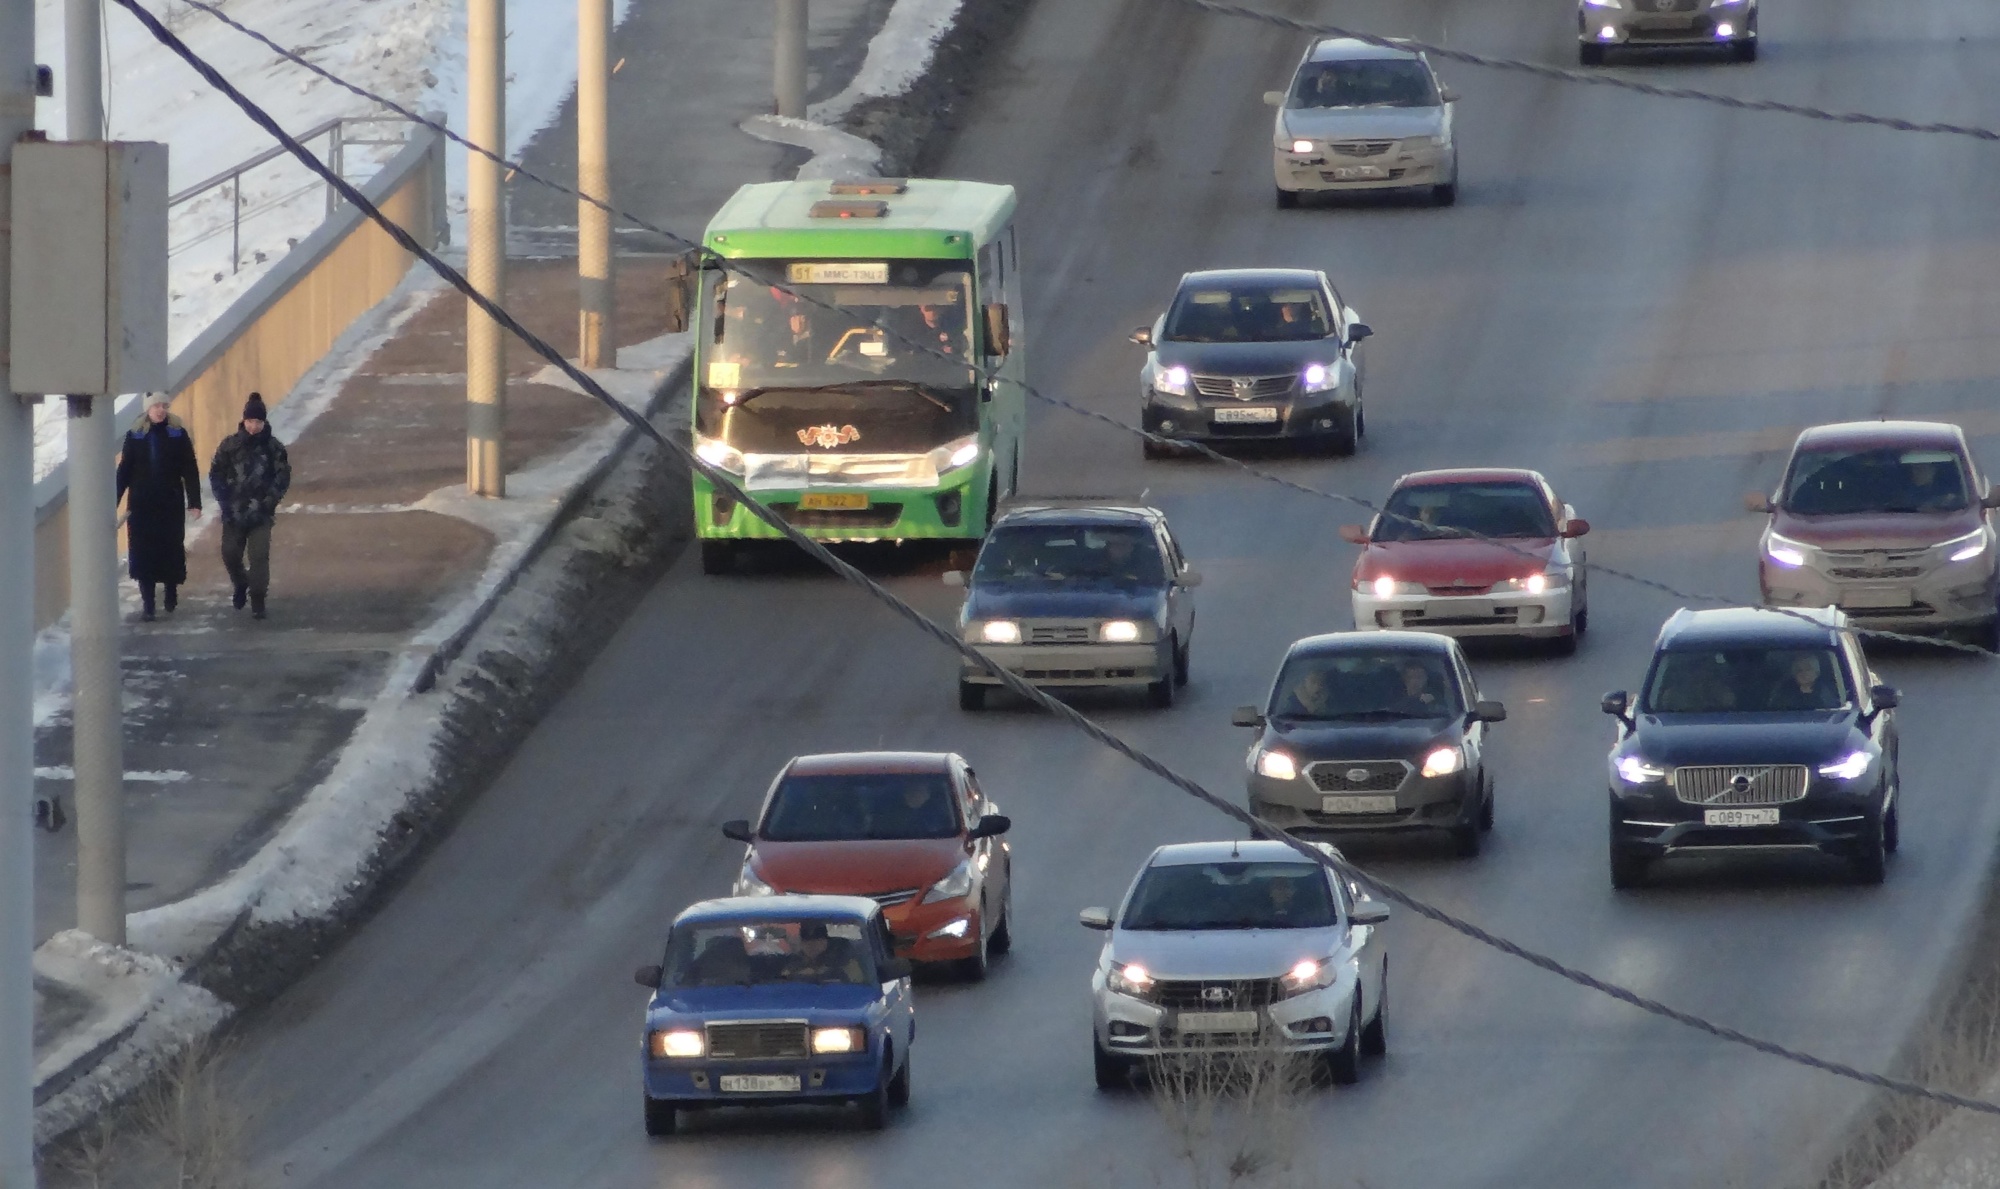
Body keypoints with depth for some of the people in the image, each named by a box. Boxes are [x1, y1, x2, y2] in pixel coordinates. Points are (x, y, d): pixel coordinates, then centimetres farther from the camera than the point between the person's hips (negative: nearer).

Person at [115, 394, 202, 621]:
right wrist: (113, 501, 1)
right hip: (142, 506, 1)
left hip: (171, 505, -1)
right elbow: (124, 471, 5)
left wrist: (194, 503, -5)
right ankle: (147, 604, 2)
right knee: (143, 553, -3)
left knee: (171, 550, 4)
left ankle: (171, 593, 27)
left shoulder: (178, 434, 0)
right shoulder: (136, 436, 3)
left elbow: (190, 471, 0)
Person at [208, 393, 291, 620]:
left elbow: (283, 475, 2)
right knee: (230, 554, 7)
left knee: (259, 556, -8)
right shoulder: (230, 445, -2)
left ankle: (257, 600, 1)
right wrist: (223, 501, -6)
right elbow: (216, 473, 3)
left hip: (261, 513, -2)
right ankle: (240, 584, 36)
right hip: (233, 512, 2)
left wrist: (271, 499, -10)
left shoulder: (273, 447, -3)